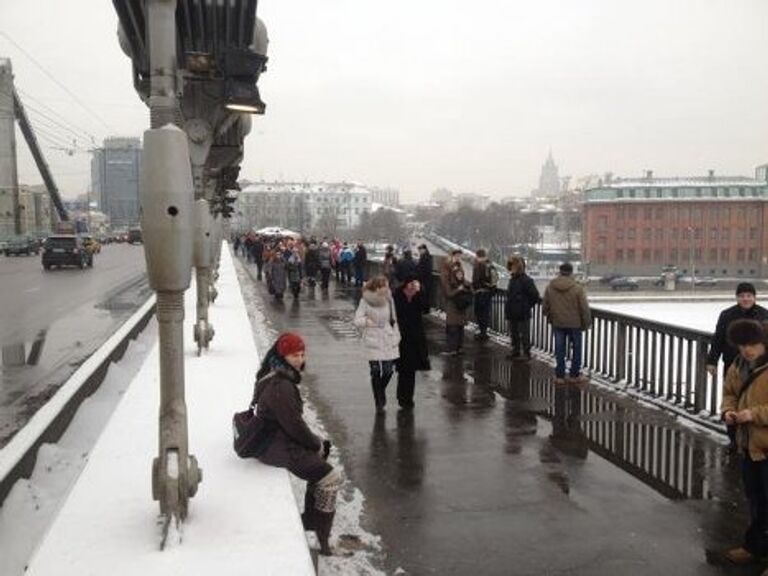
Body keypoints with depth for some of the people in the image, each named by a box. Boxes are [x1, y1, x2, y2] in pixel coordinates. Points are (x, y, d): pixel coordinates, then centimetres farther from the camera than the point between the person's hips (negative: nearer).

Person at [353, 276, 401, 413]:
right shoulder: (365, 301, -8)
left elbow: (394, 319, 10)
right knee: (376, 371, -2)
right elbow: (357, 320, -6)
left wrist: (396, 337, 8)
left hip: (389, 340, 3)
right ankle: (379, 403, 13)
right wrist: (367, 321, -21)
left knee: (388, 370, 2)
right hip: (373, 341, -3)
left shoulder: (389, 299, 3)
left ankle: (381, 390, 34)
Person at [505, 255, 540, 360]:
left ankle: (526, 353, 8)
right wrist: (507, 310, 13)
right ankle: (515, 350, 29)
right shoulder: (512, 279, 11)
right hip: (512, 314, 8)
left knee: (524, 335, 0)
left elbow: (535, 296, -15)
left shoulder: (526, 280, -16)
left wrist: (527, 306, -7)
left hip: (523, 314, -8)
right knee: (513, 334, 17)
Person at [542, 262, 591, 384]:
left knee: (559, 350, 10)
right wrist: (586, 323, 3)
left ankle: (559, 375, 14)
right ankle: (574, 375, 18)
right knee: (576, 349, 12)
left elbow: (546, 306, 5)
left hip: (557, 323, 3)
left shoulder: (550, 287, -3)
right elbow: (584, 308, -10)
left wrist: (549, 318, 21)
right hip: (574, 324, -3)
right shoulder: (577, 288, -13)